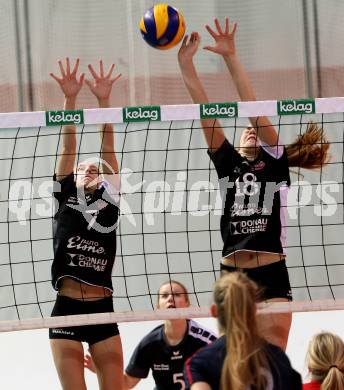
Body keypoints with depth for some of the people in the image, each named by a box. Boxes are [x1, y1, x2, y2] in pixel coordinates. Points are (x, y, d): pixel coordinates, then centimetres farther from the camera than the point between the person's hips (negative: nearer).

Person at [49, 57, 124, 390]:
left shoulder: (110, 202, 10)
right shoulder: (65, 198, 9)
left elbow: (107, 149, 3)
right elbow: (68, 147, 2)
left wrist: (104, 100, -4)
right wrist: (69, 99, -6)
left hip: (102, 311, 1)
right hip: (66, 310, -1)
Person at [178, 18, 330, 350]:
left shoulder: (276, 160, 8)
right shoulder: (227, 162, 14)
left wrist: (231, 57, -10)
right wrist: (185, 64, -2)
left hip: (272, 276, -3)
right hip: (231, 274, 3)